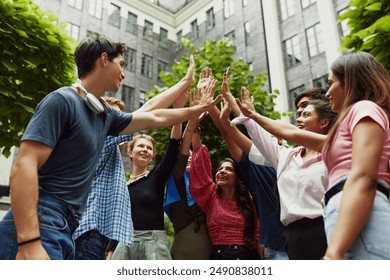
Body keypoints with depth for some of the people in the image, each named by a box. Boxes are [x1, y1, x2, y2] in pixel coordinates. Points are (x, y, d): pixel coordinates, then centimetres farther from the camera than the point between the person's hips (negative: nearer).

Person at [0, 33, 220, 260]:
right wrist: (29, 243, -26)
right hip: (38, 225, -9)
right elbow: (24, 166, -19)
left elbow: (155, 118, 28)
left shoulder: (105, 116, 15)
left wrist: (197, 109, 36)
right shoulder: (62, 100, -10)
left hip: (65, 229, 9)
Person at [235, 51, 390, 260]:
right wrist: (253, 115, 46)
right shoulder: (346, 134, 32)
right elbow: (292, 133, 37)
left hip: (362, 225, -10)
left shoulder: (365, 108, 2)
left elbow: (364, 178, -14)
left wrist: (334, 252, -24)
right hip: (353, 226, 10)